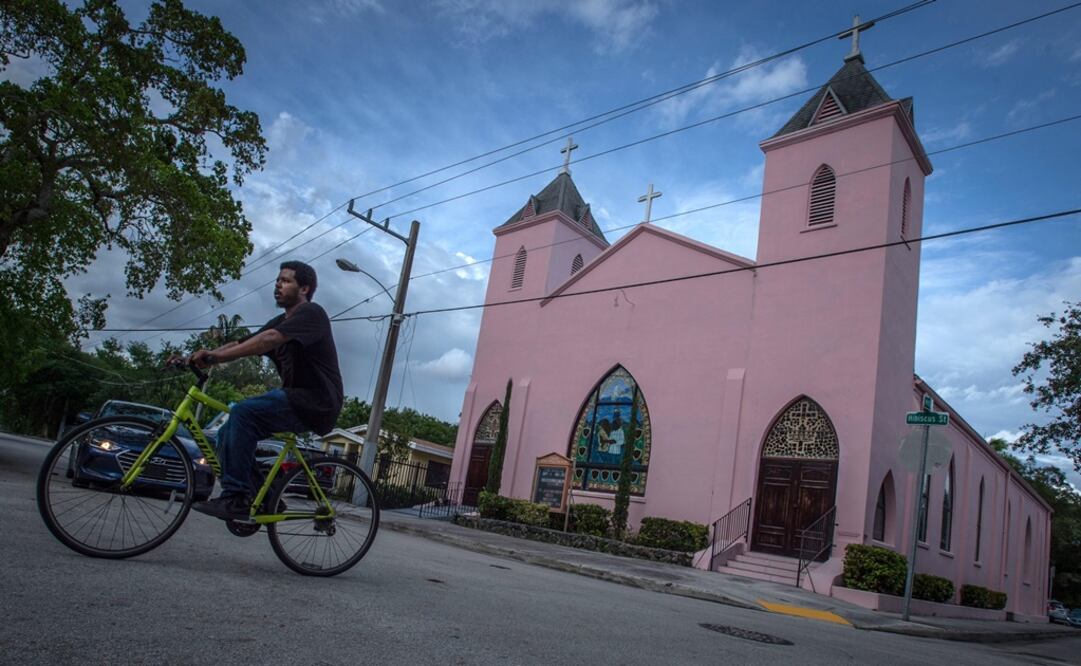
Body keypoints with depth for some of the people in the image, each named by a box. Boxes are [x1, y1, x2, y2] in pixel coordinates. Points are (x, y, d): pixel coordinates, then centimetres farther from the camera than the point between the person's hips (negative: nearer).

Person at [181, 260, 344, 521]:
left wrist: (216, 355, -32)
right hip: (295, 400, 9)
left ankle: (236, 499, -21)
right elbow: (240, 344, 9)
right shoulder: (279, 322, 19)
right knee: (228, 434, 0)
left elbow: (270, 338, -26)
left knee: (243, 411, -25)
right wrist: (200, 358, -8)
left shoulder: (311, 313, -9)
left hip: (317, 402, -9)